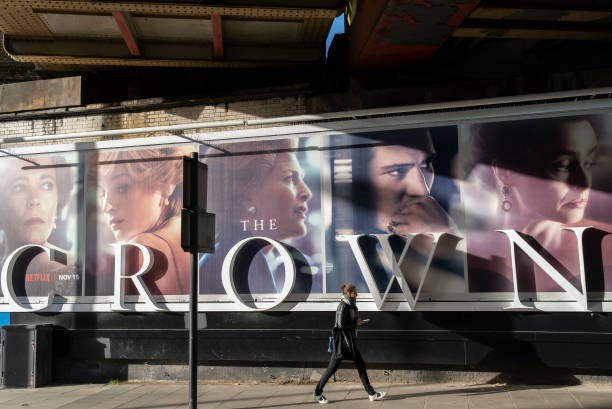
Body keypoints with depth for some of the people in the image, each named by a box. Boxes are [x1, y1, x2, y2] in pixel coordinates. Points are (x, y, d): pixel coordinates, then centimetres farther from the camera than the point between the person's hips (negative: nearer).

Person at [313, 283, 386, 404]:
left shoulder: (351, 306, 11)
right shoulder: (343, 306, -16)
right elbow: (341, 324, -23)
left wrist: (357, 322, 4)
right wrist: (356, 324, -13)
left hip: (350, 342, 9)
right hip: (341, 342, -9)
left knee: (361, 366, 8)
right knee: (332, 368, 0)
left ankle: (372, 393, 14)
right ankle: (317, 393, 13)